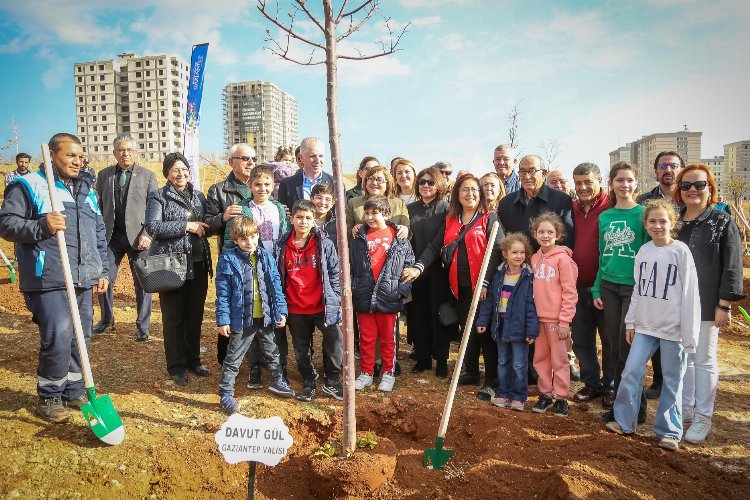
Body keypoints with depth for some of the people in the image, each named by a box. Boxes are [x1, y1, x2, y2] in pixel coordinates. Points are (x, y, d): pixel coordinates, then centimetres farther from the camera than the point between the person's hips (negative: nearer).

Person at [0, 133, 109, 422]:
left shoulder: (86, 190, 18)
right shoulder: (28, 186, -1)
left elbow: (99, 235, 22)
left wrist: (103, 270, 17)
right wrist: (41, 226, -23)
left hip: (83, 280, 7)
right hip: (49, 281, -6)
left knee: (81, 339, 10)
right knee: (58, 340, -10)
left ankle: (73, 391, 27)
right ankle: (49, 397, 11)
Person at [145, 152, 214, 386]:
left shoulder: (198, 196, 14)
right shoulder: (158, 197, 0)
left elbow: (208, 225, 17)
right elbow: (152, 226, -13)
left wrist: (205, 227, -6)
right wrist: (186, 226, -17)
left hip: (198, 264, 4)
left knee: (195, 314, 11)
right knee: (174, 316, 3)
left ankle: (193, 359, 26)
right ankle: (177, 366, 15)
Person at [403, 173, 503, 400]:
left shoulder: (490, 219, -2)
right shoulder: (450, 221, 13)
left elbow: (496, 251, -11)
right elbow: (434, 247, 5)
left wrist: (486, 282, -20)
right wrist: (419, 267, -12)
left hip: (482, 286, -5)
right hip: (460, 287, 5)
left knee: (485, 331, -1)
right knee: (467, 330, 13)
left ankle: (492, 380, 9)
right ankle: (471, 372, 28)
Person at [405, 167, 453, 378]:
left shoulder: (446, 209, 0)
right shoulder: (410, 209, 9)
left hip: (438, 271, -3)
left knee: (439, 314, 4)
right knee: (417, 313, 8)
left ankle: (441, 360, 16)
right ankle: (422, 357, 22)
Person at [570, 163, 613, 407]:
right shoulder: (572, 208, 7)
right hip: (579, 287, 5)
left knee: (610, 340, 9)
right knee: (581, 340, 13)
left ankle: (610, 387, 25)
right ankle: (592, 383, 30)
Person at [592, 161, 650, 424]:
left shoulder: (642, 213, -4)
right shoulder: (604, 217, 9)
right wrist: (596, 289, 8)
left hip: (634, 287, -4)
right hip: (609, 286, 4)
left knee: (627, 347, -3)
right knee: (615, 346, 8)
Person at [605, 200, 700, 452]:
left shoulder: (681, 252, -8)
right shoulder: (643, 251, 5)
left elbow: (690, 295, -9)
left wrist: (689, 335, -10)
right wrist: (630, 321, 11)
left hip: (673, 328, -4)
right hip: (645, 325, 4)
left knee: (672, 380, 7)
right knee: (631, 372, 3)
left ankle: (669, 431, 21)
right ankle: (624, 421, 17)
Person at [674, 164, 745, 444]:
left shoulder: (723, 223, -5)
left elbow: (732, 268, -8)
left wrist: (724, 306, -12)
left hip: (706, 306, -4)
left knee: (704, 360, 5)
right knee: (683, 358, 13)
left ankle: (703, 418, 16)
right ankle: (685, 410, 27)